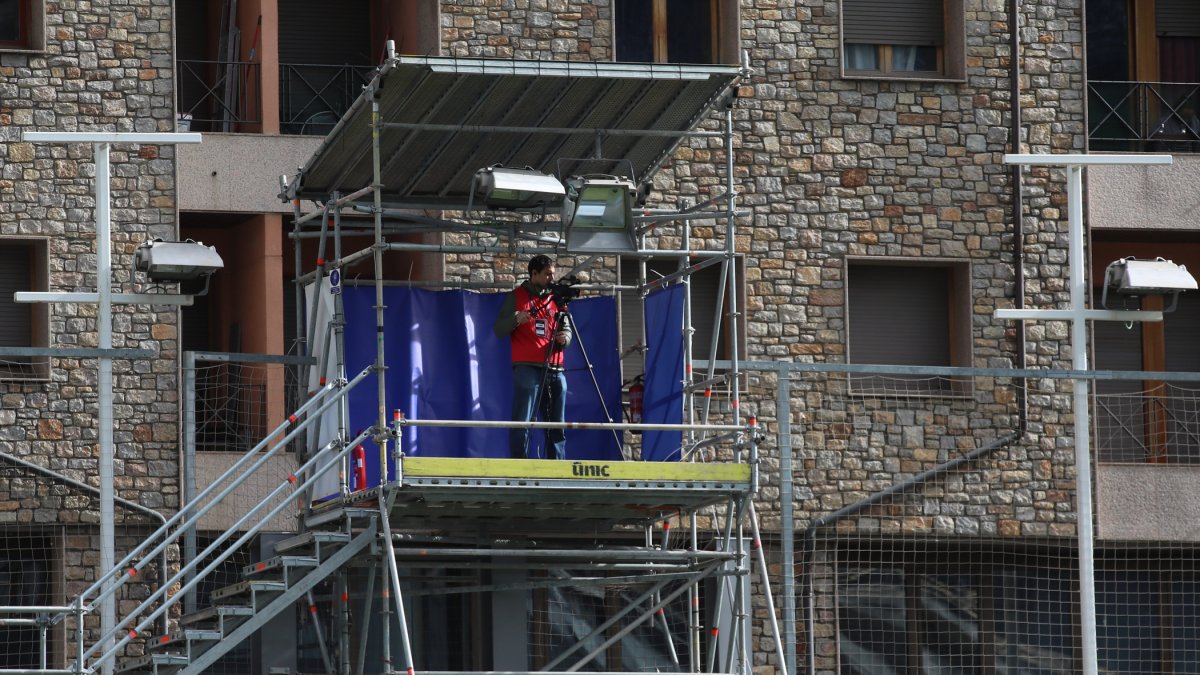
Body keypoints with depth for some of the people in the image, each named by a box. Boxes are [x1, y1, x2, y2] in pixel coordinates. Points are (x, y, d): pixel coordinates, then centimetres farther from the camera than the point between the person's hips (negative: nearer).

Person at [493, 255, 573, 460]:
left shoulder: (555, 298, 18)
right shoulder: (517, 297, 6)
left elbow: (567, 329, 16)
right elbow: (498, 330, 2)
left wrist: (564, 338, -8)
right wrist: (516, 320, -18)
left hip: (555, 370, 5)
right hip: (527, 368, -5)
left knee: (557, 425, 5)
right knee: (522, 423, -10)